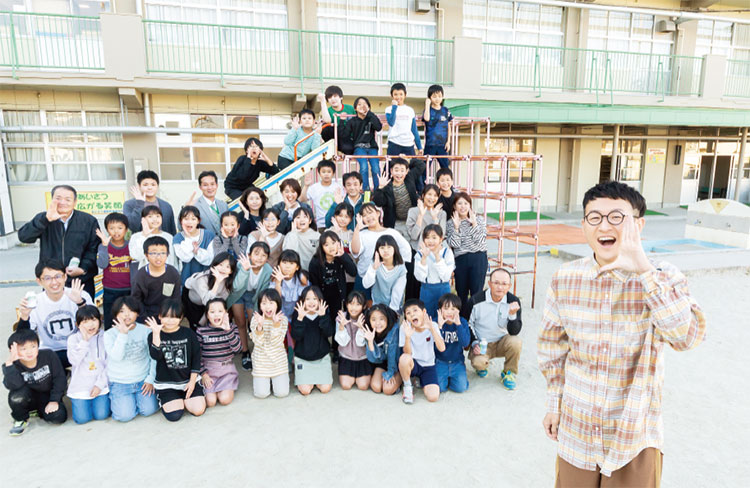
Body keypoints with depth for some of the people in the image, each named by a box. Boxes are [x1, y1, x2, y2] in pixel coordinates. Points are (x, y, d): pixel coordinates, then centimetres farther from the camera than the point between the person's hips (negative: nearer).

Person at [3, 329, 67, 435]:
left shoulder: (48, 355, -18)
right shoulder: (14, 366, -19)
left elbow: (59, 377, -10)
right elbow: (13, 385, -39)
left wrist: (54, 400, -15)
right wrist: (9, 363, -48)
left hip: (47, 396, 0)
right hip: (28, 398, 0)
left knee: (59, 417, -25)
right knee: (17, 396, -35)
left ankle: (39, 410, 12)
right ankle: (21, 420, -2)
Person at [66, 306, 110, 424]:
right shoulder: (73, 338, 0)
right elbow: (74, 361, -14)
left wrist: (100, 384, -9)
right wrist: (85, 340, -16)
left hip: (100, 386, 0)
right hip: (80, 386, 0)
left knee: (101, 415, -9)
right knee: (82, 418, -6)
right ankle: (77, 401, 24)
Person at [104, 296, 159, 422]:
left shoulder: (145, 330, -3)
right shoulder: (109, 334, -8)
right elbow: (117, 357, -24)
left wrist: (150, 379, -3)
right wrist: (122, 334, -30)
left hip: (143, 380, 1)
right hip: (120, 383, -1)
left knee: (149, 410, -12)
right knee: (125, 416, -13)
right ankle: (113, 399, 18)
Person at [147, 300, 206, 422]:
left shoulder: (189, 334, -2)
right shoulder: (154, 336, -3)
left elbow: (196, 358, 1)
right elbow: (156, 356, -21)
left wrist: (192, 381, -4)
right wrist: (156, 334, -31)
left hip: (189, 380, 1)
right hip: (166, 383, -1)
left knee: (198, 410, -14)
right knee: (174, 415, -18)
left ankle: (184, 398, 18)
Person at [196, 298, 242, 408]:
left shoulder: (232, 327, -1)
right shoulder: (201, 331, -4)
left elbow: (237, 349, -15)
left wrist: (228, 330, -22)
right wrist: (203, 374, -6)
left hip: (227, 370, 0)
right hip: (208, 370, 0)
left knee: (225, 399, -17)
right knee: (211, 401, -16)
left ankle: (227, 388, 15)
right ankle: (208, 389, 17)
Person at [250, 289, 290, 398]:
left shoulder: (283, 320, -10)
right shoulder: (256, 319, -9)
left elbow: (277, 342, -18)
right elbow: (258, 342, -17)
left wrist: (276, 324, -31)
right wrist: (260, 325, -32)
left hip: (278, 361, 0)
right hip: (261, 362, 0)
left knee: (282, 393, -6)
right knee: (261, 394, -7)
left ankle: (278, 378, 25)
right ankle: (263, 380, 25)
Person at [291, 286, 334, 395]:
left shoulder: (324, 313, -5)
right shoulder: (298, 314, -8)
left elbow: (329, 333, -17)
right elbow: (296, 336, -18)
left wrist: (323, 317, -30)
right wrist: (300, 318, -31)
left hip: (322, 357, 1)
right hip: (302, 358, -1)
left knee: (325, 388, -8)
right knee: (305, 390, -12)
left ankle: (317, 379, 24)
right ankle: (306, 378, 21)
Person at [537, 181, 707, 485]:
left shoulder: (662, 277, -13)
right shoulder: (564, 279, -7)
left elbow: (688, 336, -30)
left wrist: (644, 269, -34)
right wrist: (554, 403, 9)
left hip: (635, 437, -2)